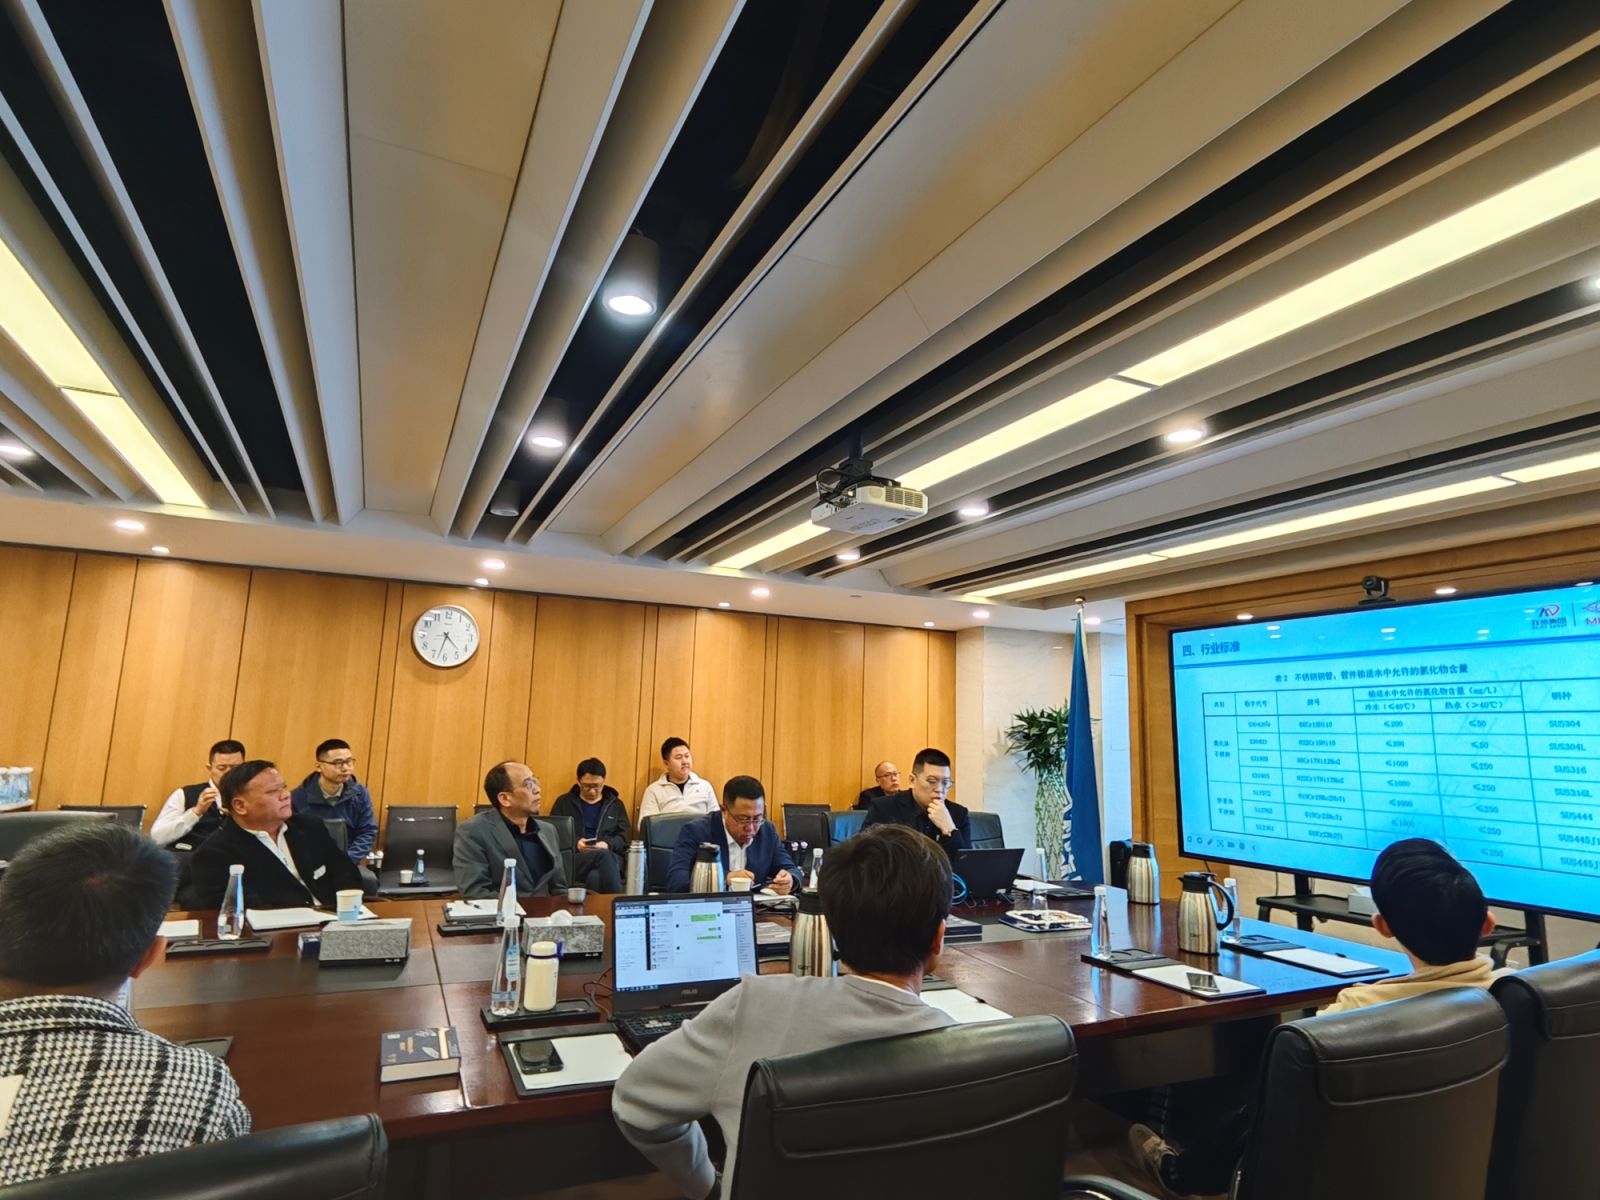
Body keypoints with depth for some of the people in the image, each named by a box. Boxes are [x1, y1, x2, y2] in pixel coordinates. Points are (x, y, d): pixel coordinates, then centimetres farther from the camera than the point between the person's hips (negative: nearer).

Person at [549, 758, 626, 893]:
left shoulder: (615, 804, 20)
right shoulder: (564, 802, 17)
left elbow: (624, 836, 13)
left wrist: (608, 844, -9)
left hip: (609, 855, 1)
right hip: (574, 857, -1)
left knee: (595, 877, -39)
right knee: (604, 856, -37)